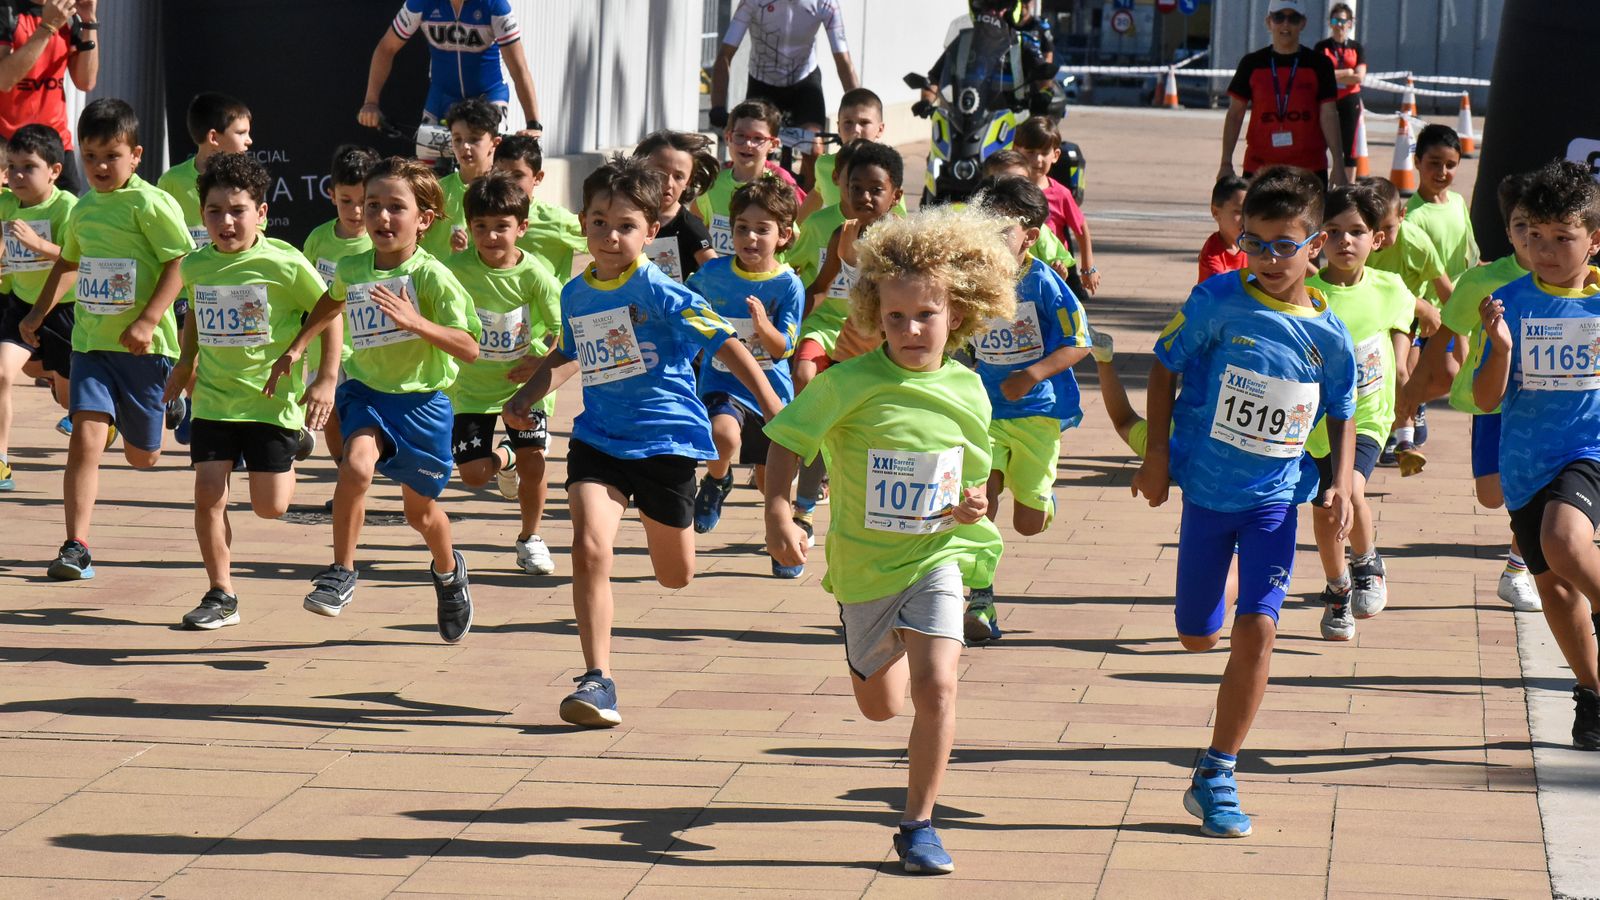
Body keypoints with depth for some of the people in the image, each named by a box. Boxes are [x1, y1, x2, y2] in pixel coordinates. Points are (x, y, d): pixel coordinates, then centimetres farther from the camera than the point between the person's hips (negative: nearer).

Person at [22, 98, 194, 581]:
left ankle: (170, 410, 47)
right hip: (91, 342, 4)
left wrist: (147, 321, -22)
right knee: (85, 438, -14)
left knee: (141, 456, 10)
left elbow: (179, 265, -15)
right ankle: (76, 547, -14)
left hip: (142, 347, -4)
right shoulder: (83, 209, 10)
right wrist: (39, 312, 22)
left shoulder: (151, 204, -10)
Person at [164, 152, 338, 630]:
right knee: (208, 493, -7)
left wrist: (326, 379, -7)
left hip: (273, 398, -3)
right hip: (214, 398, 3)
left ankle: (291, 454, 35)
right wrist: (185, 363, 21)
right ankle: (221, 595, 5)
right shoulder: (195, 266, -1)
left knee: (269, 506, 0)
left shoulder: (284, 264, -15)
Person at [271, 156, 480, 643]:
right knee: (357, 464, -29)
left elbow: (470, 348, -22)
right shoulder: (351, 268, -3)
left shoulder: (433, 278, -18)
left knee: (420, 510, 13)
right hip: (367, 389, 2)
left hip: (422, 400, -2)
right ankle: (342, 572, -15)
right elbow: (332, 302, 22)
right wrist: (297, 347, 19)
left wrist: (415, 322, -33)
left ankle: (448, 572, 46)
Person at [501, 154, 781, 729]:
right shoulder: (575, 295, 4)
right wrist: (526, 397, 20)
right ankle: (597, 679, -15)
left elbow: (726, 344, -16)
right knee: (589, 549, -19)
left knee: (676, 576, 13)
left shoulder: (659, 291, -14)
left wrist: (774, 411, -21)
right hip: (599, 438, 3)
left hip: (665, 439, -3)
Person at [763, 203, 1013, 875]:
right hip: (866, 562, 0)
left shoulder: (967, 392, -5)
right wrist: (777, 512, -24)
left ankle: (918, 824, -3)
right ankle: (880, 642, 55)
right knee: (880, 705, 16)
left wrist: (972, 507, -11)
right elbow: (786, 441, -9)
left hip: (938, 556, 0)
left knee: (935, 685, -19)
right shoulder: (852, 383, -15)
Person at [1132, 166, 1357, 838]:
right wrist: (1156, 454, -6)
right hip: (1207, 487, 0)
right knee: (1198, 636, 8)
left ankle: (1216, 777, -3)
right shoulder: (1216, 303, -11)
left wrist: (1341, 483, -6)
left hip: (1275, 497, 0)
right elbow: (1165, 368, -1)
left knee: (1256, 630, -12)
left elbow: (1341, 417, 8)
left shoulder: (1329, 335, -6)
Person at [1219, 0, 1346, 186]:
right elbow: (1235, 115, 7)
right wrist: (1226, 163, 1)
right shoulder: (1252, 64, 6)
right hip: (1259, 168, 1)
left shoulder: (1318, 64, 3)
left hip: (1309, 169, -1)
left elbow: (1328, 115, 0)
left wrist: (1338, 164, -8)